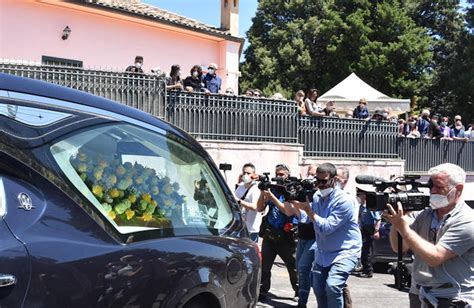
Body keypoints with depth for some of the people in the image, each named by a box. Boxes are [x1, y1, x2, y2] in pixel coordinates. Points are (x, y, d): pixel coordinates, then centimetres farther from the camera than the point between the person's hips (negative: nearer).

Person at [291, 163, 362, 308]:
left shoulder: (343, 201, -21)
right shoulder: (317, 196, 2)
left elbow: (325, 228, -26)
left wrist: (307, 209, -24)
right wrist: (296, 203, -6)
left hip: (345, 251, -7)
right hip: (323, 252, 8)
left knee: (332, 285, -26)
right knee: (318, 288, 14)